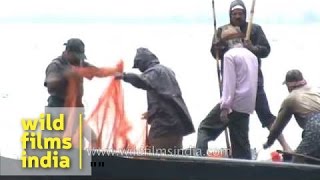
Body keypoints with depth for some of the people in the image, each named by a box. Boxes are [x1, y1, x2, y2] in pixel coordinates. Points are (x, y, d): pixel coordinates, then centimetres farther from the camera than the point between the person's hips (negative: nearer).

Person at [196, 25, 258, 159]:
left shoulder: (230, 55, -7)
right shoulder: (252, 56, 16)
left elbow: (229, 83, -14)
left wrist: (225, 107, -16)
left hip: (234, 103, -7)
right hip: (247, 105, 7)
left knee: (205, 128, 3)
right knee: (241, 141, 9)